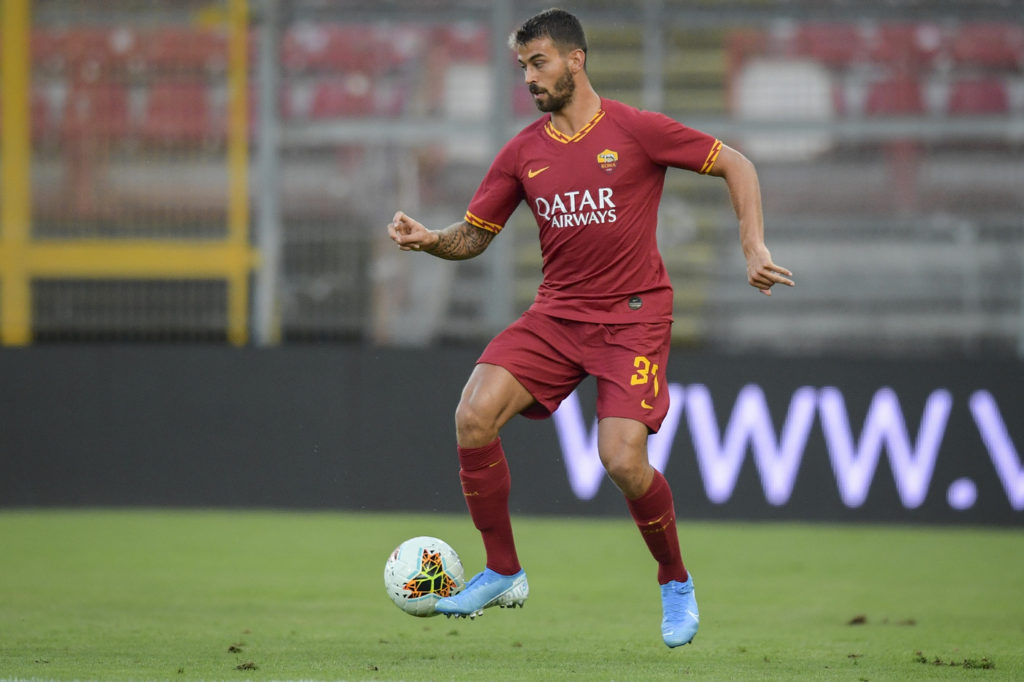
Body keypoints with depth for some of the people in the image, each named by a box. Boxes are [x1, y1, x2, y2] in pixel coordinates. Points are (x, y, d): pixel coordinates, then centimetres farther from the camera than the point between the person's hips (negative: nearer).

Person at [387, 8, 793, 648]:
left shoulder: (635, 131, -6)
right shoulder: (523, 153, 6)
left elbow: (735, 164, 1)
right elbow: (474, 236, 11)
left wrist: (754, 246, -8)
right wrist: (429, 239, -10)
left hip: (634, 316, -4)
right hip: (557, 313, 4)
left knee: (624, 460, -19)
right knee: (474, 417, -17)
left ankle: (676, 583, 10)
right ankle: (503, 574, -2)